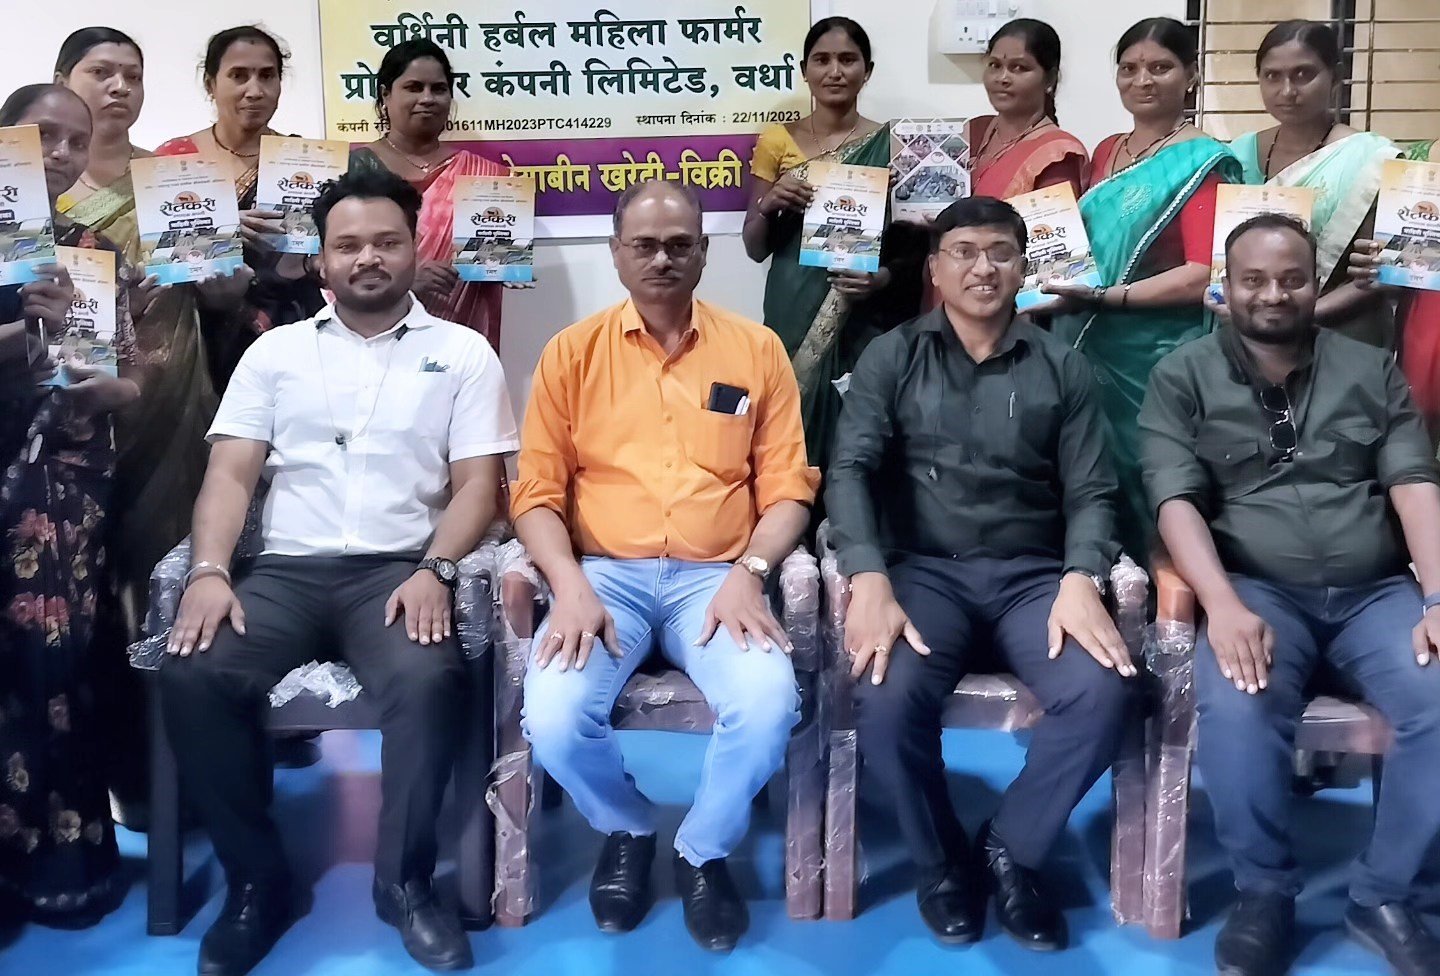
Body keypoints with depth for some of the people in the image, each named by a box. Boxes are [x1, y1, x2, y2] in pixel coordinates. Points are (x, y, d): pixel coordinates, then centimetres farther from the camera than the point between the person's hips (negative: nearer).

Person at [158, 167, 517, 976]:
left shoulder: (462, 353, 10)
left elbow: (478, 484, 2)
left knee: (430, 681, -33)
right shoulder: (276, 351, 16)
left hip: (399, 569, -2)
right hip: (287, 569, 2)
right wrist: (209, 571, -9)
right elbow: (231, 474, 8)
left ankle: (406, 880, -11)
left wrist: (435, 571, -15)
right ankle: (259, 880, -6)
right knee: (194, 676, -25)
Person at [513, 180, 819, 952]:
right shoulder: (572, 352, 6)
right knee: (552, 720, -26)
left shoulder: (755, 350, 8)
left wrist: (749, 574, -12)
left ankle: (704, 852, 5)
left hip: (714, 577, 0)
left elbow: (787, 486, 5)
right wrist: (570, 585, -15)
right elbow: (537, 491, 2)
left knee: (769, 707, -29)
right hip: (605, 573, 0)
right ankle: (627, 831, 11)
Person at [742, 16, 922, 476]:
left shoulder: (891, 145, 2)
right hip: (796, 319, 1)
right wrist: (769, 203, -12)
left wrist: (884, 277, -15)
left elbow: (914, 246, 4)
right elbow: (755, 248, 6)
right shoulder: (777, 141, 5)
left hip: (868, 322, -1)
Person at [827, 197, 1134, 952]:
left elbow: (1091, 491, 5)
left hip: (1032, 573, 2)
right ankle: (942, 862, 1)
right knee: (885, 697, -31)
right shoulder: (891, 358, 8)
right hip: (924, 569, -1)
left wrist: (1080, 581, -16)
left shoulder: (1062, 367, 12)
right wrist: (869, 580, -22)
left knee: (1102, 692, -27)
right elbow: (850, 470, -4)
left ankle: (1010, 849, 1)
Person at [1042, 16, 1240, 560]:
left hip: (1158, 360, -6)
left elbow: (1204, 274, -16)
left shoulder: (1203, 163, -6)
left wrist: (1104, 296, -20)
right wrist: (1053, 276, 6)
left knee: (1146, 492, -1)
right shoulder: (1106, 154, 14)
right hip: (1089, 349, 6)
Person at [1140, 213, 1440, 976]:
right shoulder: (1183, 378, 6)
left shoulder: (1371, 369, 14)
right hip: (1259, 591, -2)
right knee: (1235, 712, -34)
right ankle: (1264, 892, -6)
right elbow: (1176, 500, -6)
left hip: (1376, 591, 3)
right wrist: (1224, 606, -23)